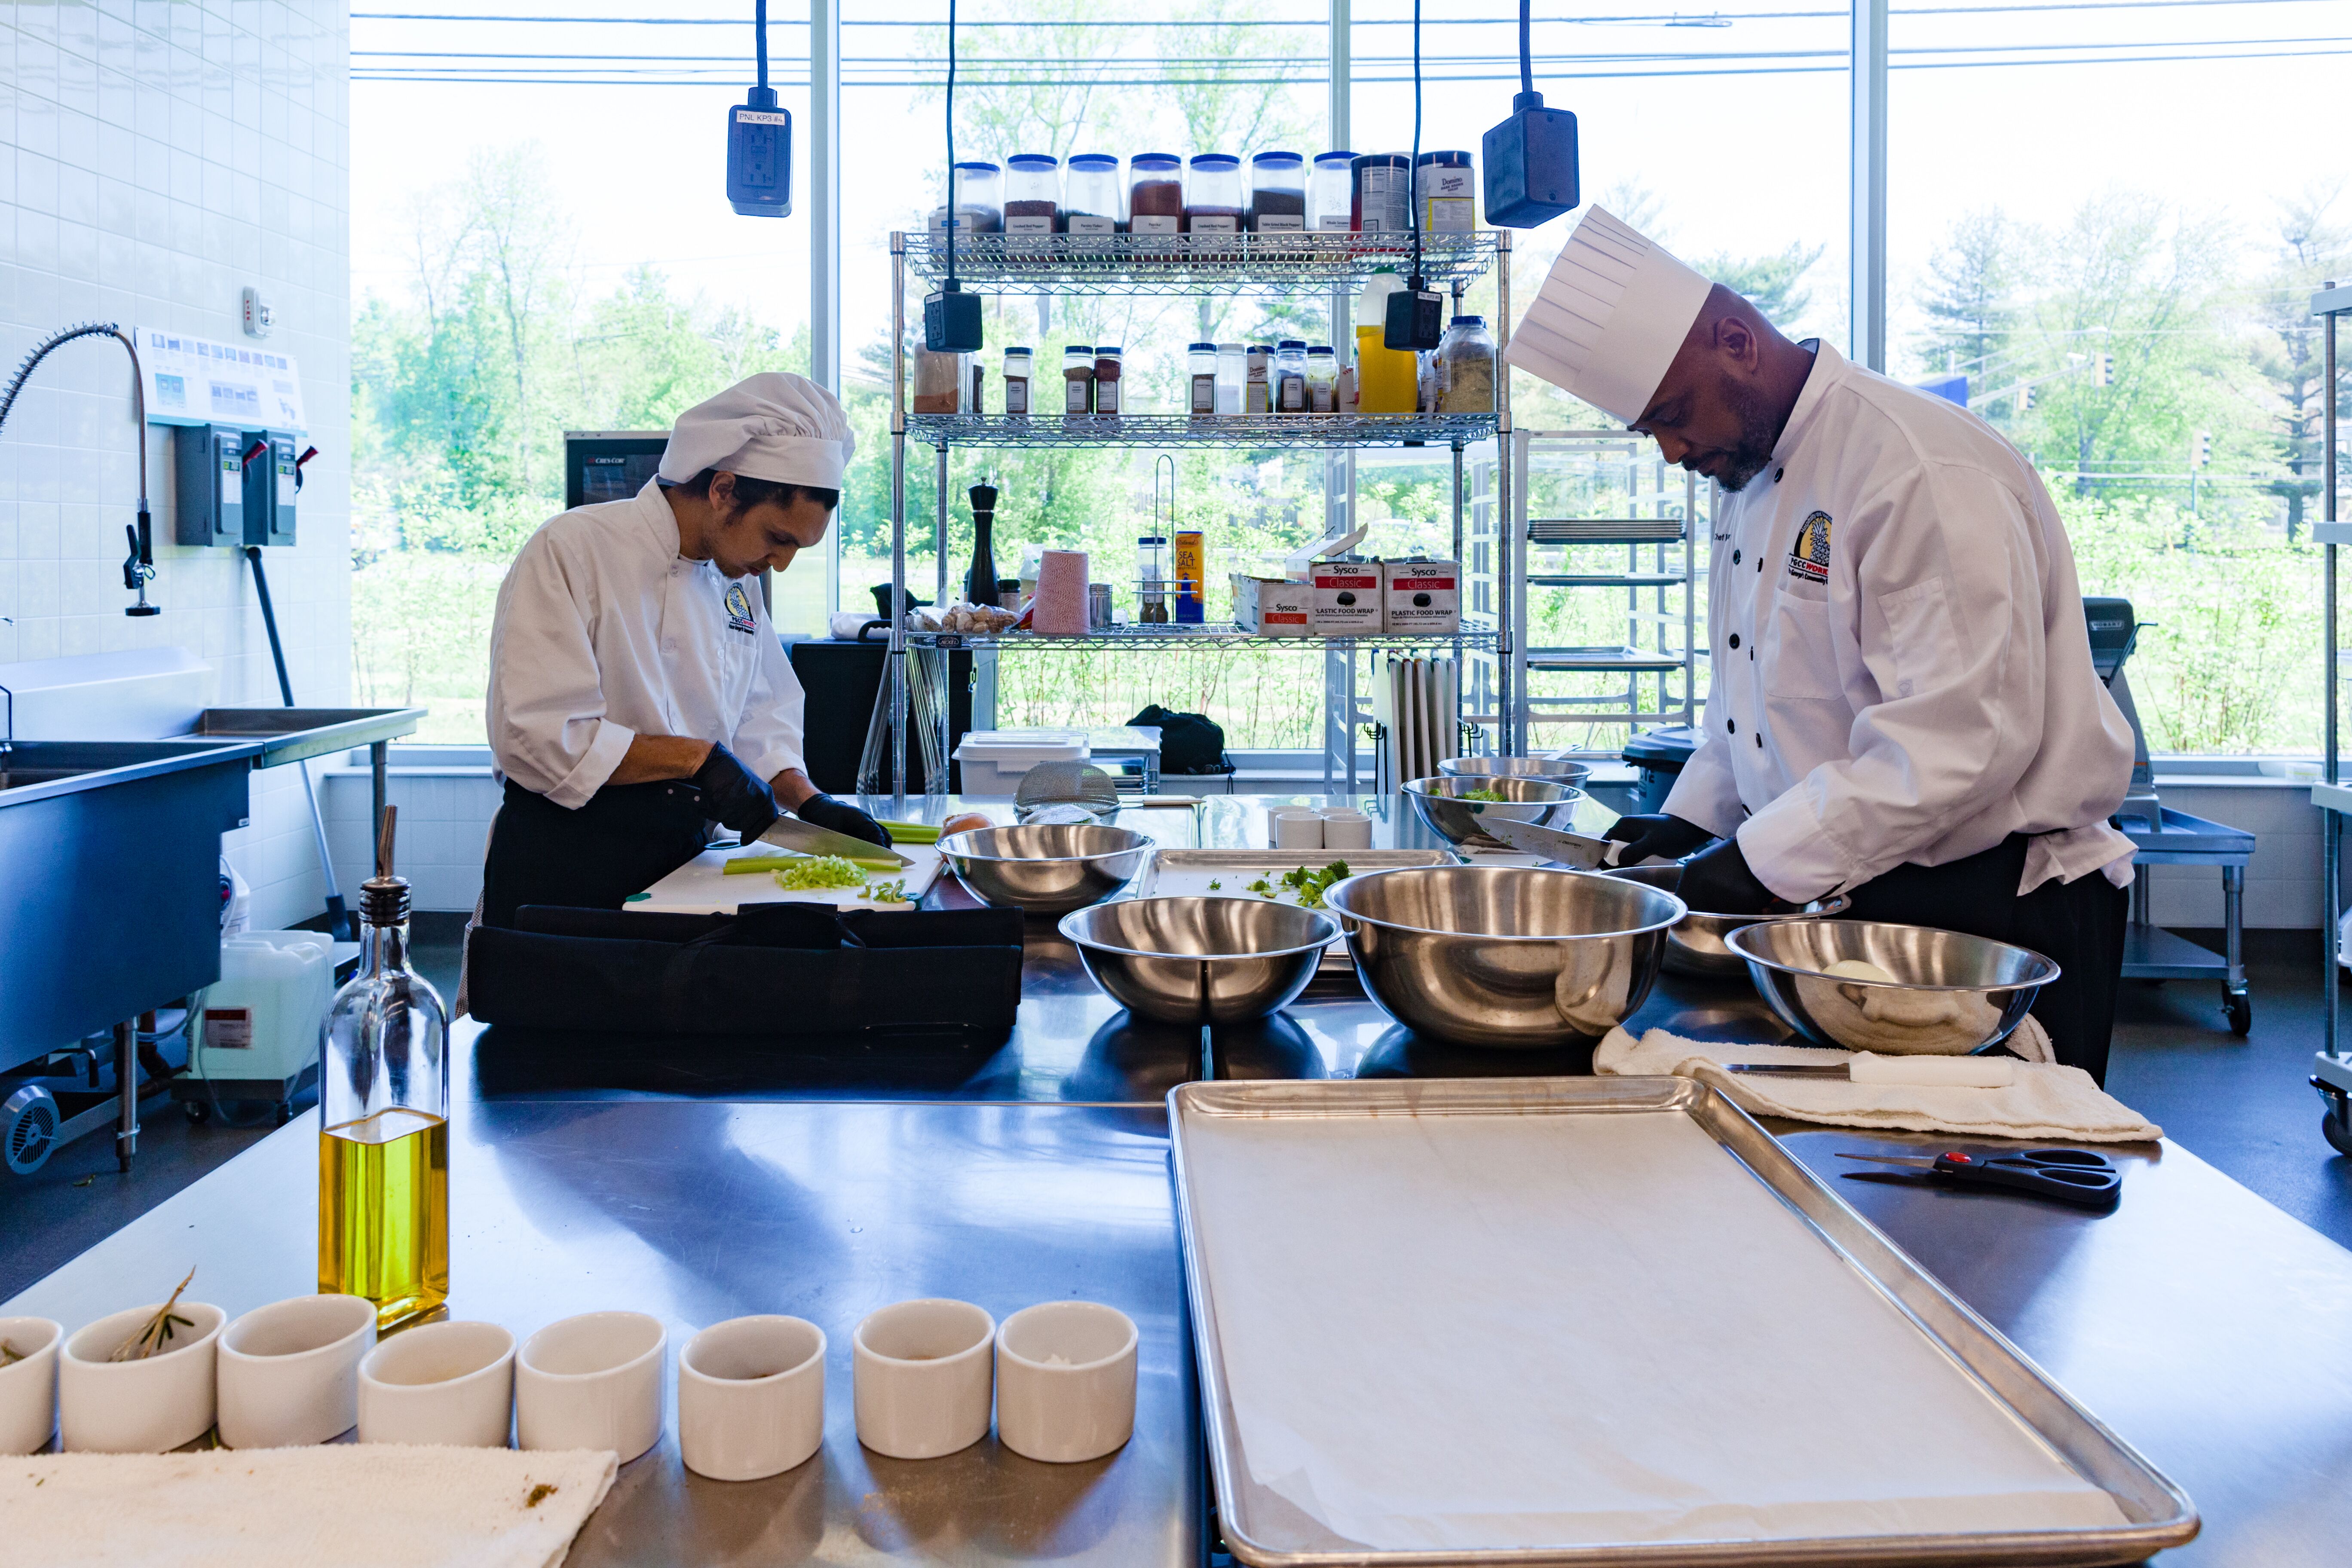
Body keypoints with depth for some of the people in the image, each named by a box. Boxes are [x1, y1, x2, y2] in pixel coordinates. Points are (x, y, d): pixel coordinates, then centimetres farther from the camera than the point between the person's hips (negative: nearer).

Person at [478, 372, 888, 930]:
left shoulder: (735, 580, 9)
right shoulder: (571, 551, -14)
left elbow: (759, 713, 16)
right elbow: (533, 735, -22)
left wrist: (807, 801, -1)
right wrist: (694, 757, -22)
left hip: (680, 858, 6)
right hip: (562, 871, -6)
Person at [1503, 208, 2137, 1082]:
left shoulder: (1924, 472, -21)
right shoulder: (1752, 473, 10)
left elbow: (1964, 739, -27)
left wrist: (1765, 862, -24)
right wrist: (1693, 818, 8)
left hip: (1998, 908, -8)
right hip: (1860, 895, 8)